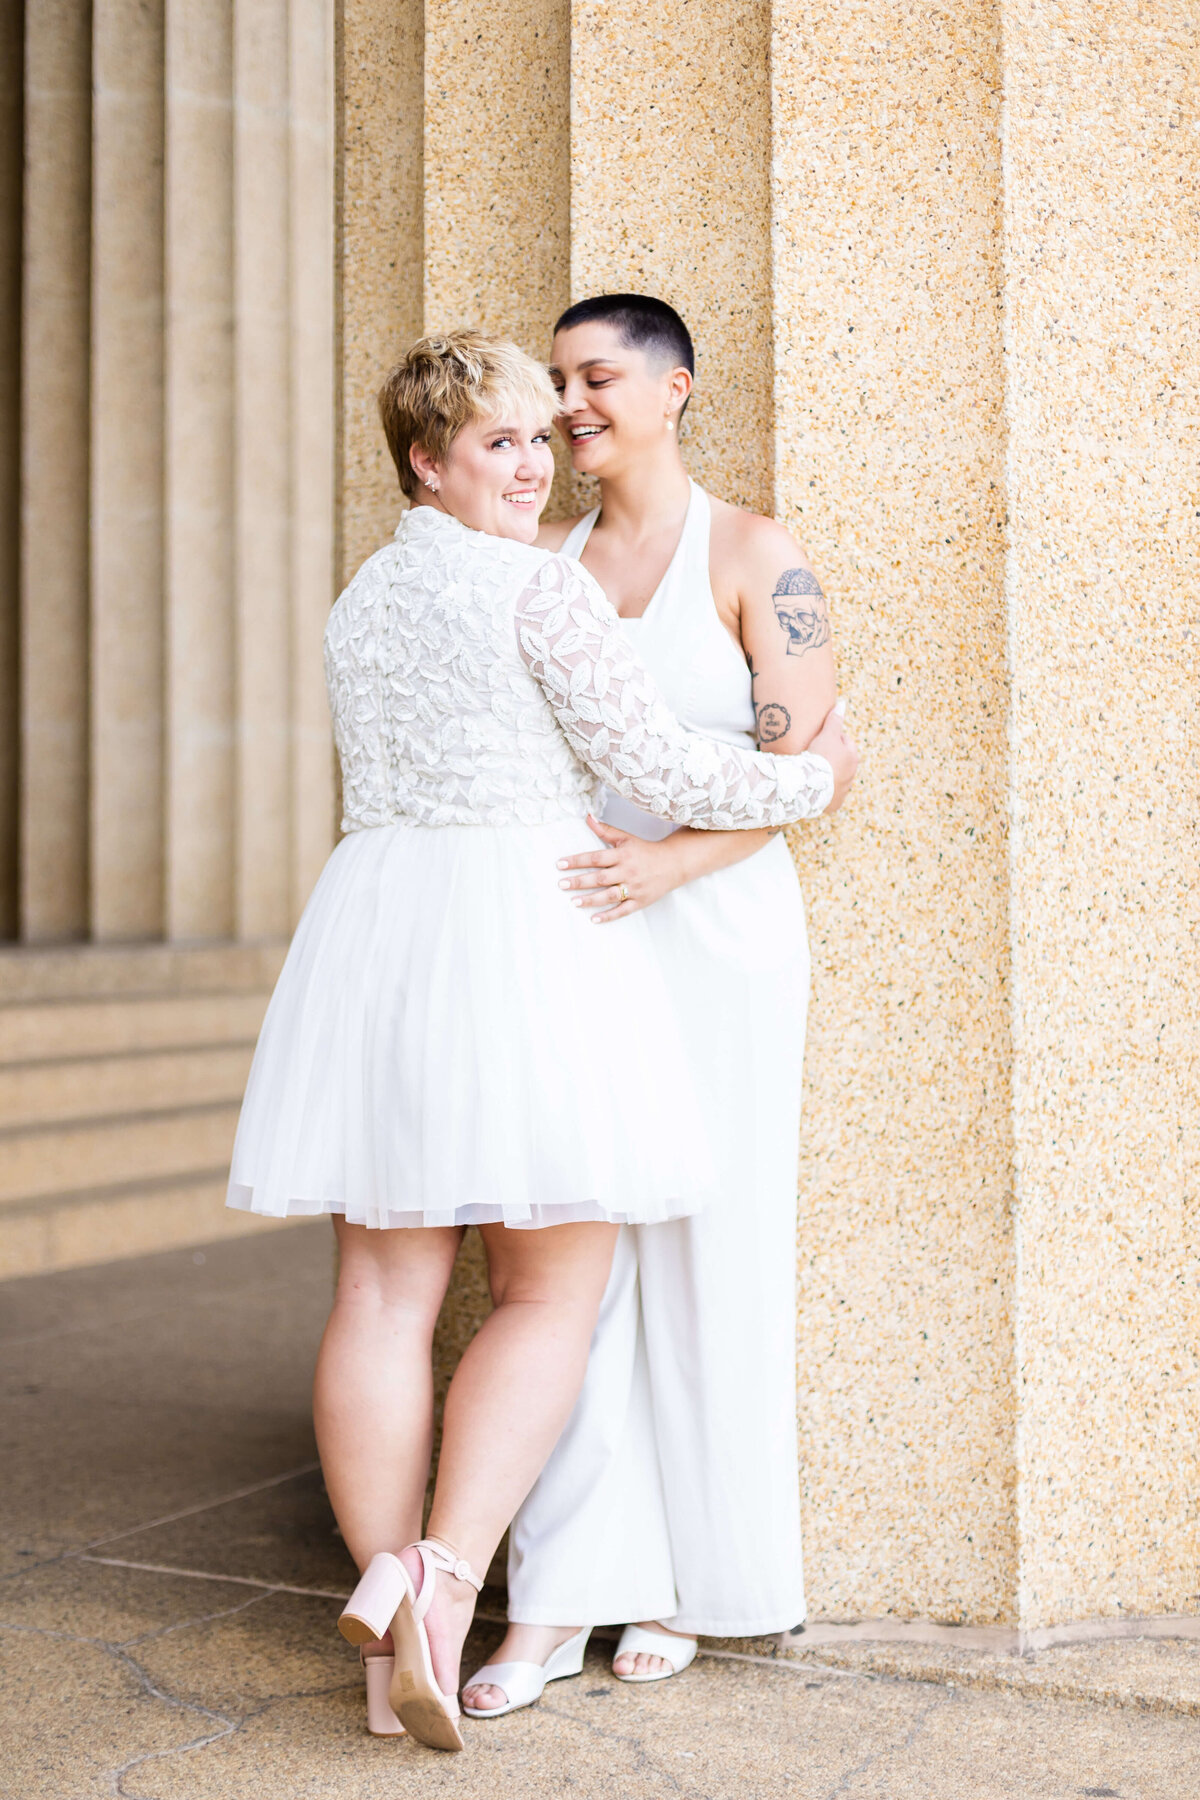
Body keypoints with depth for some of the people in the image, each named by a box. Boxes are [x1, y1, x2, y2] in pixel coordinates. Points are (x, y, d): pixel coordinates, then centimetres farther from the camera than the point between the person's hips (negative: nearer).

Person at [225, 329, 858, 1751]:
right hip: (521, 934, -6)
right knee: (551, 1290, 1)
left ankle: (392, 1621, 4)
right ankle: (441, 1578, -14)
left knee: (385, 1287, 3)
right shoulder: (542, 586, -6)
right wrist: (809, 781, 10)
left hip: (373, 927, 7)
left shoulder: (359, 602, 18)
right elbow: (655, 767, -6)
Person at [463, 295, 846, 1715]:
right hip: (577, 942, 4)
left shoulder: (754, 556, -3)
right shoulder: (540, 563, 11)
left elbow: (802, 757, -10)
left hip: (716, 931, -4)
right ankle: (559, 1592, 6)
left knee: (707, 1251, 2)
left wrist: (672, 862, -24)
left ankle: (698, 1575, 18)